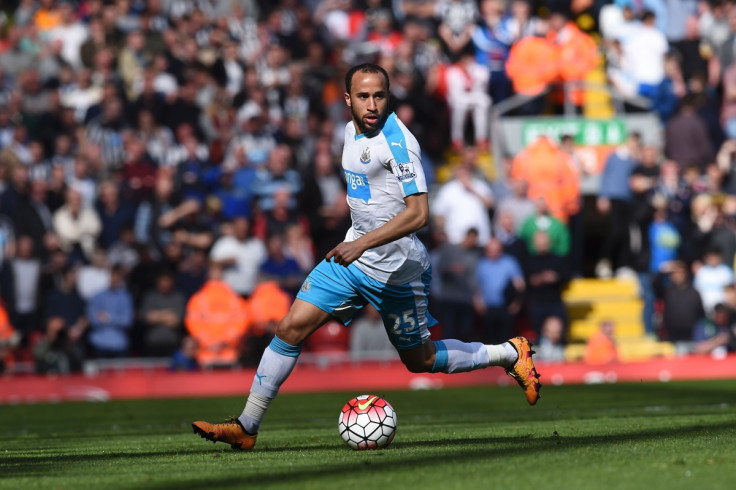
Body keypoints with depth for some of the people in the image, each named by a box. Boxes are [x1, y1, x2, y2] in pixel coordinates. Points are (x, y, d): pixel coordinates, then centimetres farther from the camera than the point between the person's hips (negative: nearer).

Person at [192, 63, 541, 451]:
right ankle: (247, 427, 0)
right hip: (353, 256, 7)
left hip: (395, 270, -7)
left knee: (420, 360, 9)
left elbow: (418, 213, -29)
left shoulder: (397, 141, -21)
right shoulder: (352, 131, 5)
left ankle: (509, 354, 30)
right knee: (291, 328, -5)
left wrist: (363, 243, -36)